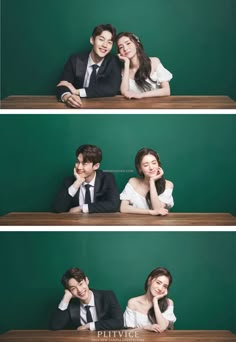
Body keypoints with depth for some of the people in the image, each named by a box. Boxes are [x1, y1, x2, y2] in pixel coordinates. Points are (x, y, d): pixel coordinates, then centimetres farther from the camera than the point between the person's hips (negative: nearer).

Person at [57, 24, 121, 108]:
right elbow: (62, 86, -9)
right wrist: (67, 96, -33)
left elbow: (112, 89, -17)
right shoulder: (75, 60, 0)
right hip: (79, 107, 0)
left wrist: (77, 91, -19)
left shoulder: (114, 62, -3)